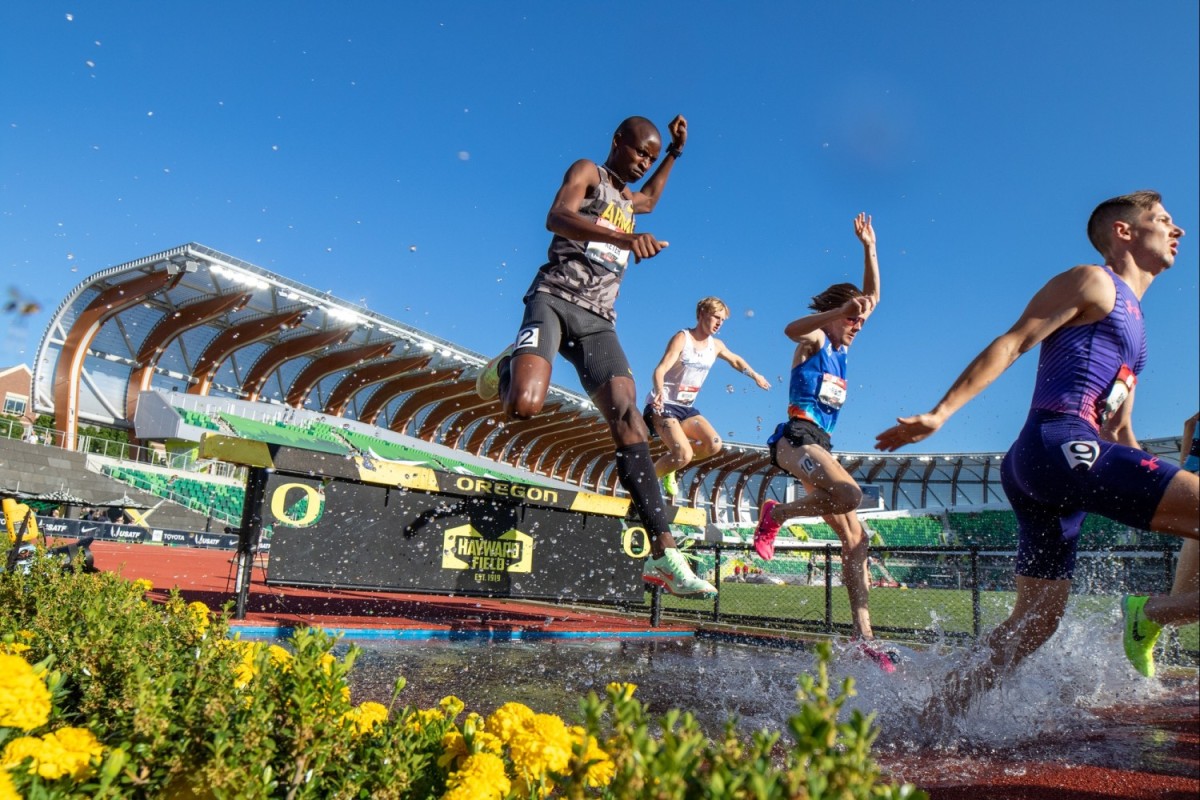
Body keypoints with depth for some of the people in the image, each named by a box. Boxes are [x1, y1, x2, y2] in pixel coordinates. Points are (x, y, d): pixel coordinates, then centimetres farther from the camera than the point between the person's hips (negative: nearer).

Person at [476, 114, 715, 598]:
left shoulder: (627, 197, 30)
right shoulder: (587, 172, 7)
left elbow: (649, 200, 58)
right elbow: (557, 218, -16)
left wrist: (675, 153, 45)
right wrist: (626, 238, -31)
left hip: (598, 320, 6)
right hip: (555, 299, -6)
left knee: (627, 414, -13)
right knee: (524, 404, -30)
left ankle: (663, 552, -20)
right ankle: (507, 367, 9)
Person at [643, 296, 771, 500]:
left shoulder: (716, 345, 7)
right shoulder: (682, 338, -14)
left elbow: (735, 360, 30)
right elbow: (661, 369, -28)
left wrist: (755, 376, 37)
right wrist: (659, 392, -47)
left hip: (687, 407, 7)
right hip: (663, 405, -7)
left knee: (714, 444, -12)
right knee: (684, 455, -25)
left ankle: (669, 467, 10)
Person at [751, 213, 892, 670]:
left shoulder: (843, 347, 22)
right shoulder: (814, 339, 1)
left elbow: (872, 297, 27)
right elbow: (791, 329, -25)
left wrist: (869, 249, 23)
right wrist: (839, 309, -35)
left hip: (821, 445, 8)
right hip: (796, 437, -8)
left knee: (855, 539, 0)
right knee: (848, 493, -35)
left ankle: (863, 638, 0)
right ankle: (776, 513, -10)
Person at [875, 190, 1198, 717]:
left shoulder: (1131, 319, 32)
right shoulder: (1091, 282, 6)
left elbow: (1121, 433, 32)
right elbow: (1010, 344, -8)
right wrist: (940, 413, -19)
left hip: (1044, 479, 10)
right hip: (1059, 444, -9)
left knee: (1033, 626, 9)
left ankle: (931, 720, 11)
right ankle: (1153, 614, -7)